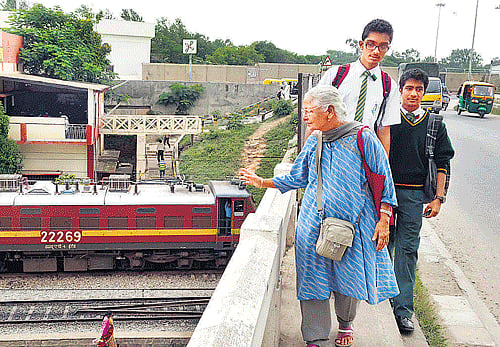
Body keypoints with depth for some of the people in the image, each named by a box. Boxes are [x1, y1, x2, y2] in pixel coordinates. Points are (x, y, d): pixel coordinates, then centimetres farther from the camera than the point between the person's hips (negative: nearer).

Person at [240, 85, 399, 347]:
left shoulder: (363, 138, -6)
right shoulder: (313, 144, 8)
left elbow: (384, 180, -2)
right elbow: (296, 178, 21)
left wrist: (383, 220, -7)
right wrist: (262, 182, 18)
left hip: (353, 224, -3)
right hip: (314, 226, 3)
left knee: (349, 277, 7)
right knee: (314, 279, 0)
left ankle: (345, 323, 37)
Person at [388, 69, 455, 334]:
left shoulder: (435, 124, 7)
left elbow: (442, 162, 9)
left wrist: (438, 197, 2)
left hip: (414, 194, 1)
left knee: (407, 250, 0)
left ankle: (403, 309, 5)